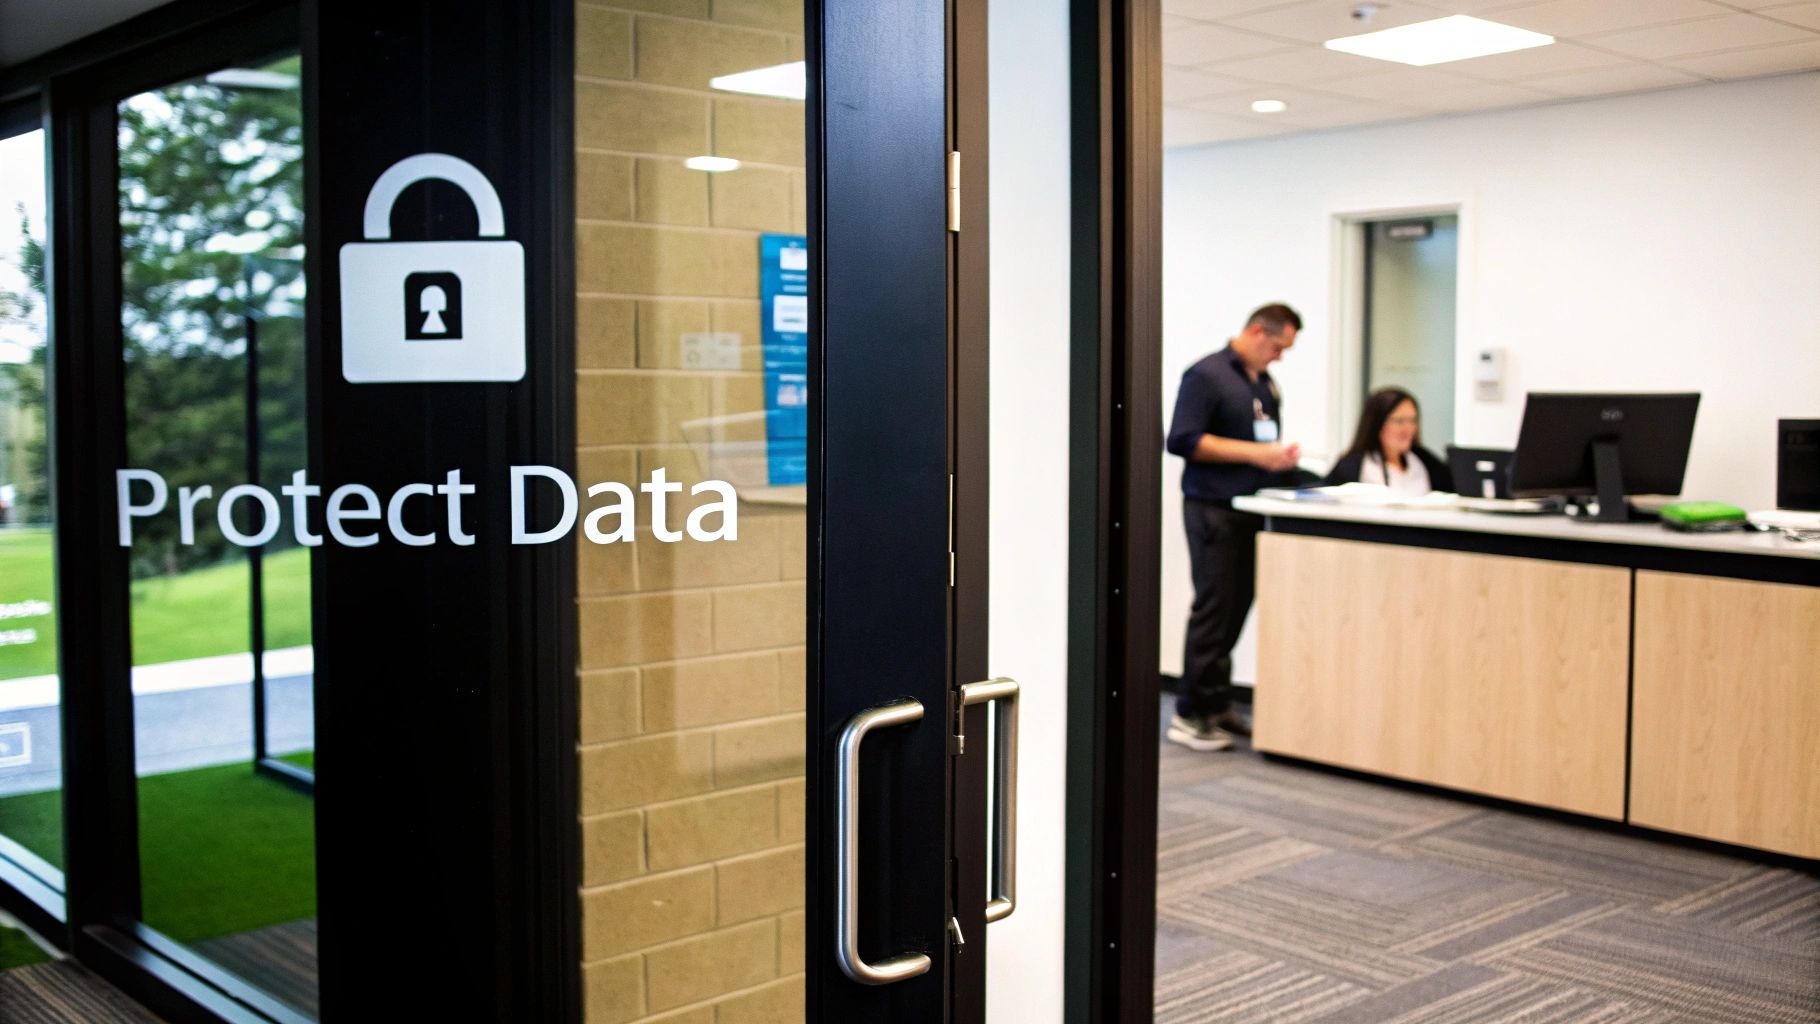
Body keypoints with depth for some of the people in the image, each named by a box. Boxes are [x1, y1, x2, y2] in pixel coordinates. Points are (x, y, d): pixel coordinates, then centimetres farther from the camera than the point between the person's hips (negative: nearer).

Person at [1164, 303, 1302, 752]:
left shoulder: (1266, 383, 17)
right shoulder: (1207, 375, -8)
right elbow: (1183, 440, -16)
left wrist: (1280, 454, 3)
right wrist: (1253, 452, -18)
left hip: (1250, 508, 8)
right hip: (1214, 508, -8)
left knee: (1237, 607, 9)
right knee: (1214, 609, -6)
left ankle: (1216, 703, 19)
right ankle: (1191, 714, 1)